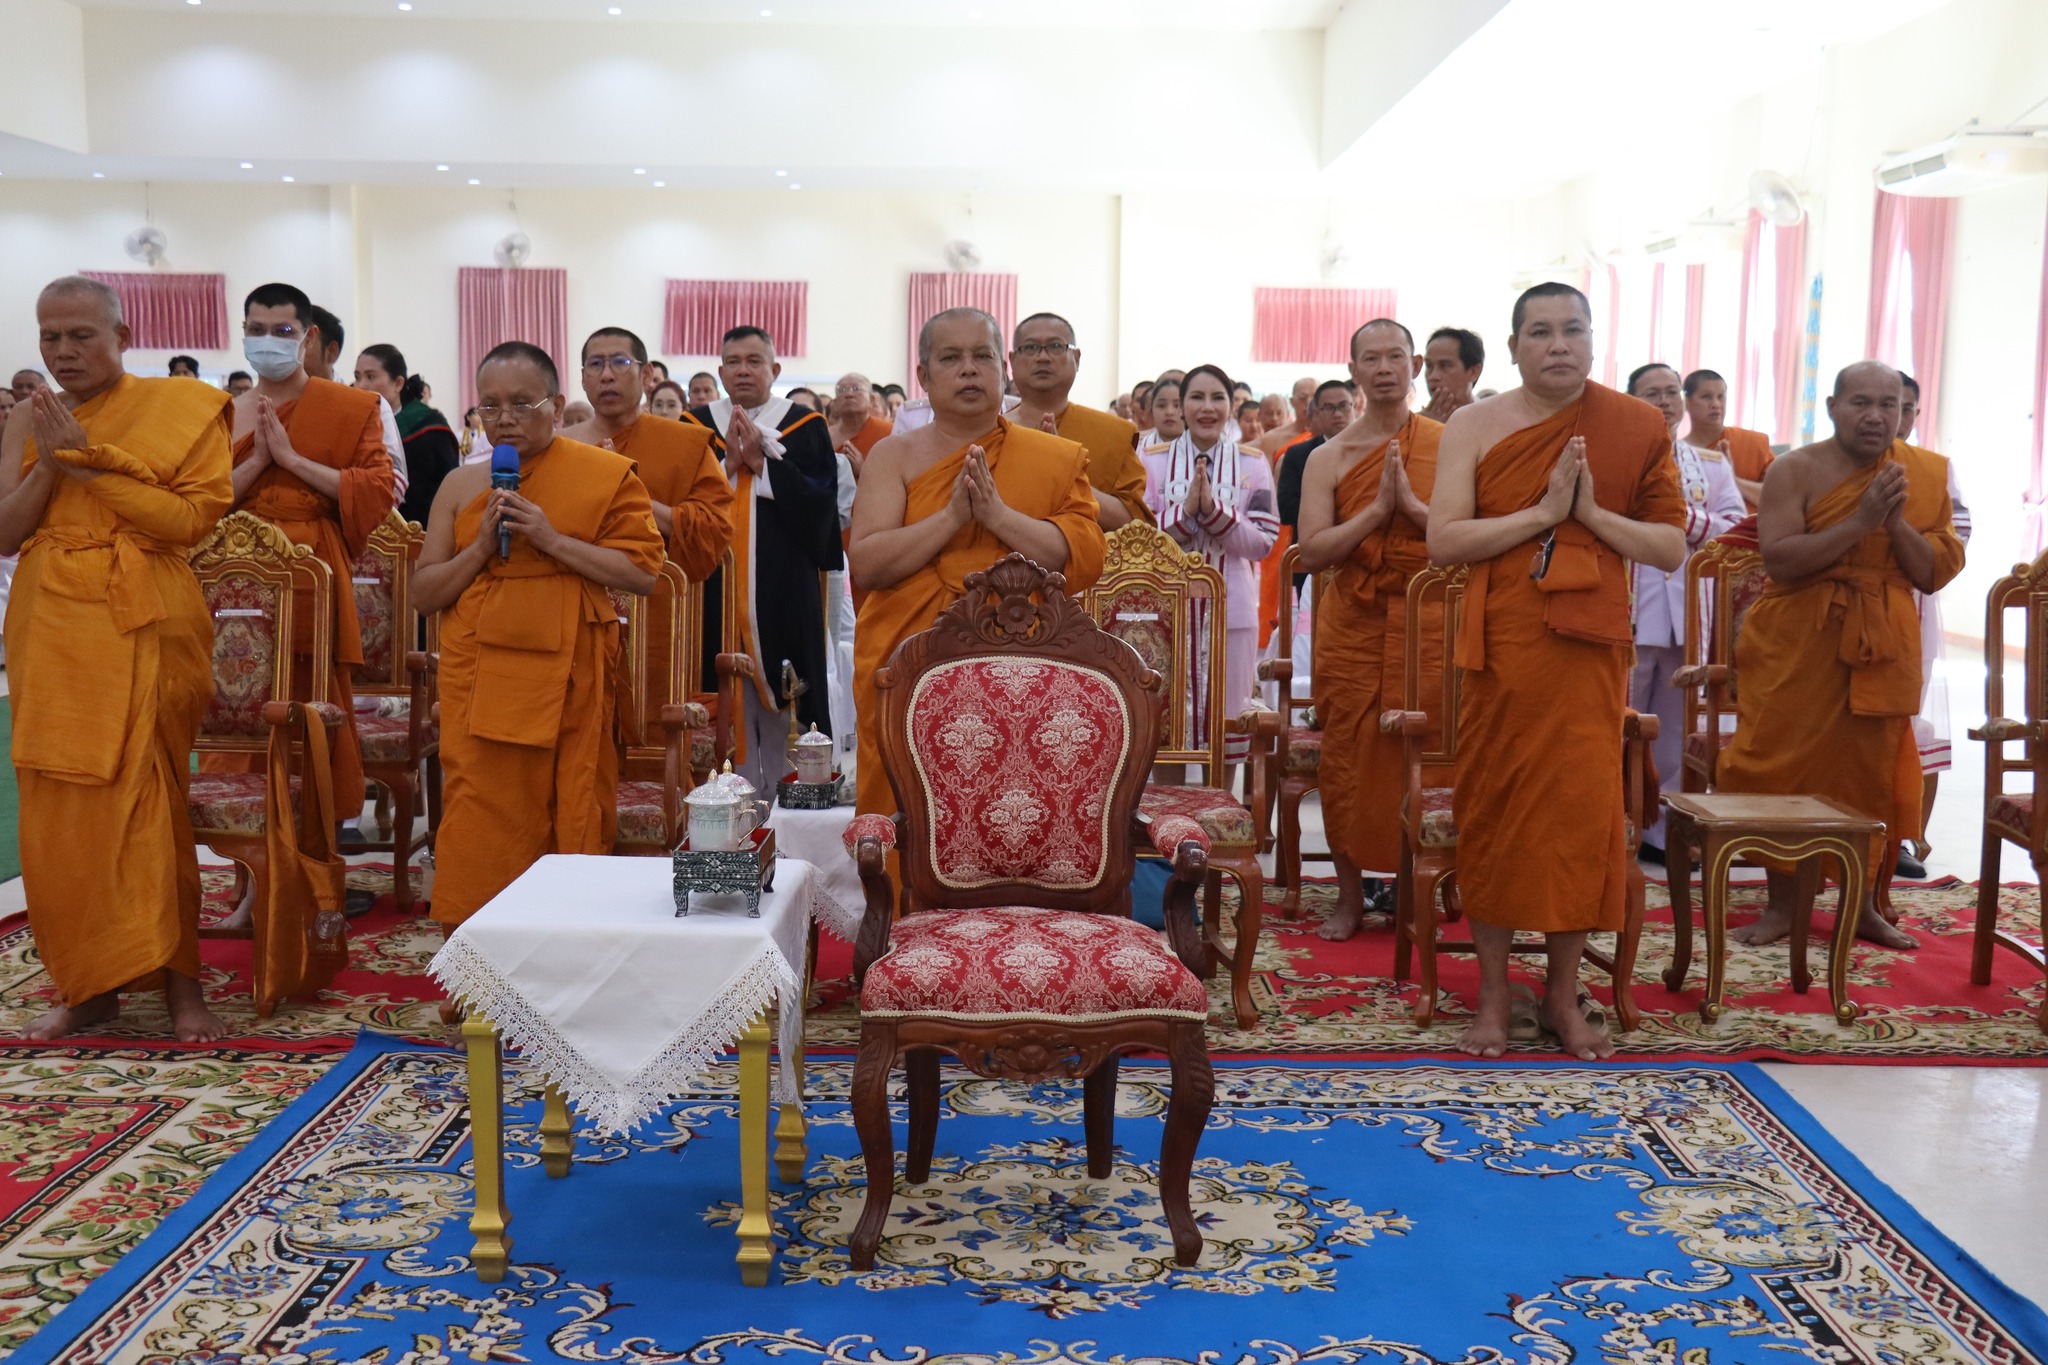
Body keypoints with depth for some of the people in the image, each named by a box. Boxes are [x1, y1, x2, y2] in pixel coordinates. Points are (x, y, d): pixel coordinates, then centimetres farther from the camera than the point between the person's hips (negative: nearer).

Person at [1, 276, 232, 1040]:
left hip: (143, 631, -4)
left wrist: (88, 461, -13)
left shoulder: (178, 409, 0)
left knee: (145, 800, -3)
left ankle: (177, 978, 6)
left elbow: (189, 519, -12)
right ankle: (88, 985, 15)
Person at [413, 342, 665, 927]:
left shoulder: (606, 474, 3)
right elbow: (424, 594, 12)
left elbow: (642, 573, -5)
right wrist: (481, 547, -5)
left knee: (570, 822, -1)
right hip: (480, 678, 2)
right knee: (482, 829, -4)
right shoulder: (461, 486, 13)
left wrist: (552, 539, -12)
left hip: (568, 677, -2)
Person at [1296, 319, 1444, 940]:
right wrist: (1377, 509, -13)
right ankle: (1350, 895, 16)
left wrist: (1412, 504, -15)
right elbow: (1311, 552, -5)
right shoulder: (1328, 457, 5)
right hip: (1352, 627, 1)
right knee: (1348, 757, 3)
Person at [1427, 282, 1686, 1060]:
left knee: (1581, 808, 1)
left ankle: (1563, 994, 17)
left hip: (1587, 646, 1)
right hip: (1501, 645, 0)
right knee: (1494, 807, 4)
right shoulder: (1475, 426, 1)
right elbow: (1443, 541, -9)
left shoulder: (1635, 428, 4)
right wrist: (1542, 511, -15)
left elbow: (1672, 548, 3)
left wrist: (1594, 513, -12)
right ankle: (1493, 993, 16)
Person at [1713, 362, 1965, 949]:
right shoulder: (1796, 470, -5)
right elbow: (1779, 560, -17)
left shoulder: (1925, 475, 4)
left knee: (1872, 775, 8)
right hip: (1797, 648, -3)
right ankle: (1782, 905, 13)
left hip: (1881, 650, 3)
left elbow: (1935, 575, 2)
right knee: (1787, 770, 0)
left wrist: (1898, 523, -14)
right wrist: (1860, 521, -23)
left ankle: (1863, 906, 22)